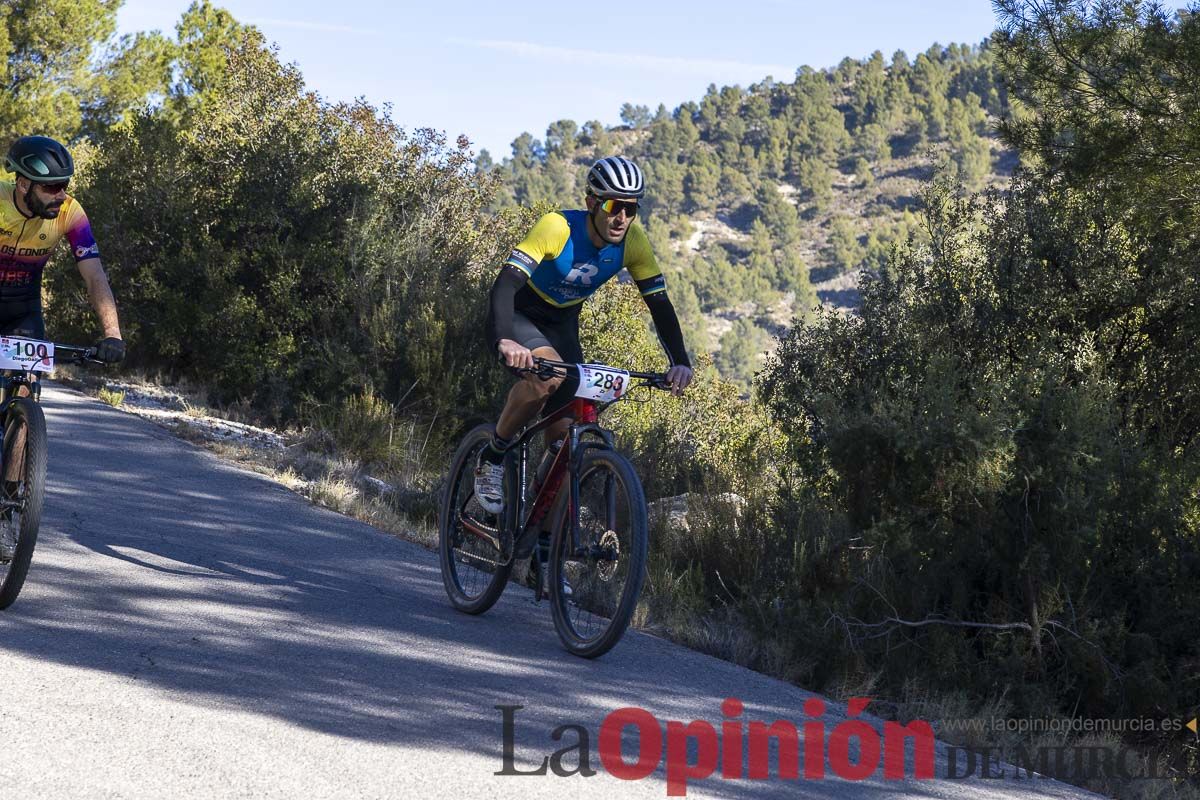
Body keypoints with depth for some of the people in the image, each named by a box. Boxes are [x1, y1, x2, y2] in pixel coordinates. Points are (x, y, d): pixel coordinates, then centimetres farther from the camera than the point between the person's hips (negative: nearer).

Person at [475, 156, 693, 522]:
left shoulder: (633, 241, -17)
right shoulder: (556, 227, -32)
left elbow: (660, 303, -12)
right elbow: (506, 282, -40)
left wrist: (680, 362, -27)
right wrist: (504, 340, -58)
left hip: (561, 324, 5)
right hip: (518, 315, -5)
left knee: (564, 428, -7)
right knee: (548, 375, -34)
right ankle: (492, 459, -14)